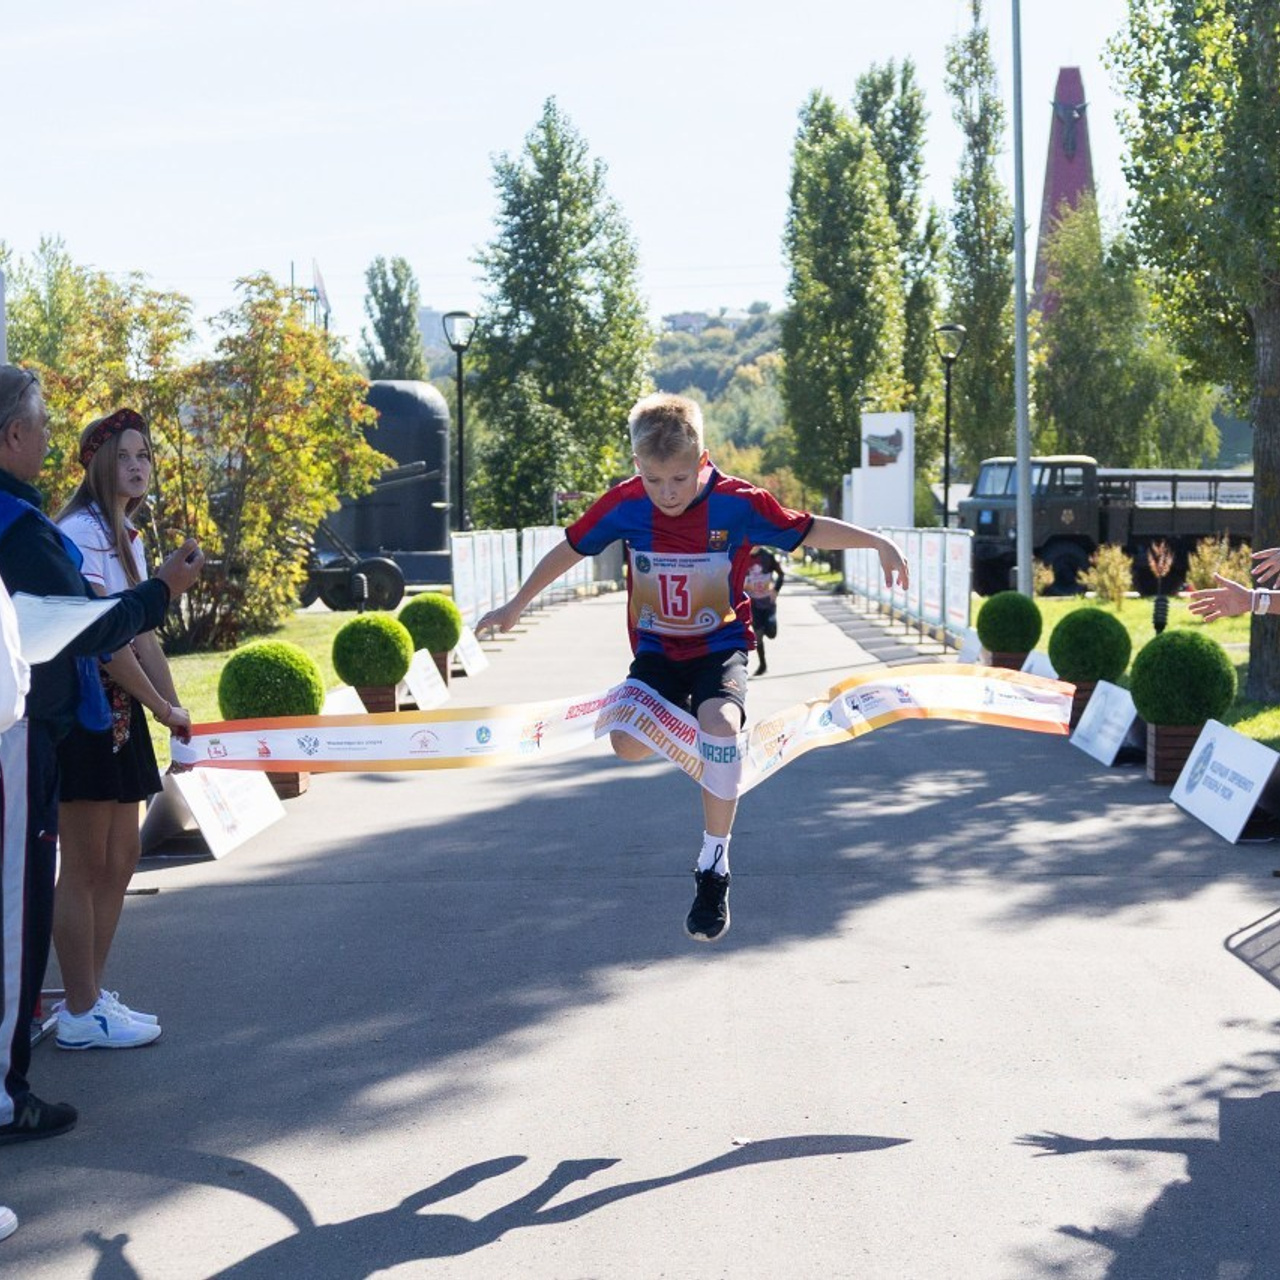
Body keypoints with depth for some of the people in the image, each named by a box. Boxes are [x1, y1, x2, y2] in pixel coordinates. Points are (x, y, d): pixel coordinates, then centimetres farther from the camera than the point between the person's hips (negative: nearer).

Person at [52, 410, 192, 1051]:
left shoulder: (127, 537, 15)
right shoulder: (79, 532, -14)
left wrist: (176, 710, 8)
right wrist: (160, 706, -14)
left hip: (121, 707, 10)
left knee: (120, 857, 13)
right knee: (85, 864, -3)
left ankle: (90, 994, 22)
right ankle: (81, 1014, 5)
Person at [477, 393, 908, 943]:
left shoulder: (738, 502, -15)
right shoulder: (624, 504, -11)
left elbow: (808, 529, -4)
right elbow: (570, 549, 4)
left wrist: (877, 542, -12)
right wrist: (516, 606, 12)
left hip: (721, 646, -2)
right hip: (656, 651, 2)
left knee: (720, 727, -31)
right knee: (627, 743, -25)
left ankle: (713, 868, -15)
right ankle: (691, 722, 12)